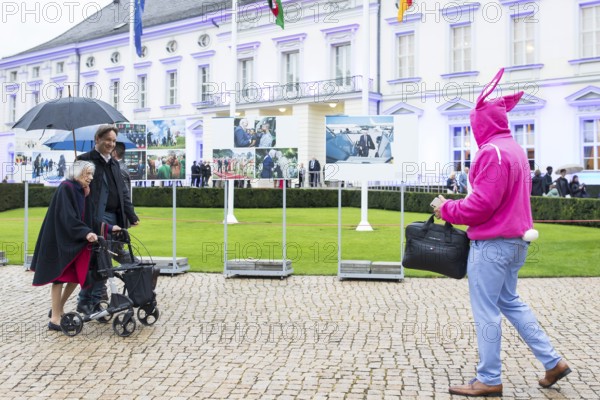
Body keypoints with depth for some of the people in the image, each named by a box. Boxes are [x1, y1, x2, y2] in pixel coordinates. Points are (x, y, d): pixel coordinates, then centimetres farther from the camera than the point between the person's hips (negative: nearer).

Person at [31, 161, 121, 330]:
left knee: (77, 276, 10)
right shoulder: (65, 188, -15)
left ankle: (58, 309, 27)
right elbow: (67, 217, -26)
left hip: (76, 242, 8)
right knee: (59, 277, -3)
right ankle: (55, 319, 6)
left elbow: (89, 218, 11)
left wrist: (109, 228, 3)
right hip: (60, 240, -8)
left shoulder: (81, 191, 10)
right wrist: (86, 233, -35)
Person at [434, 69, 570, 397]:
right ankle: (552, 362, 22)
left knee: (485, 310, 0)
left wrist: (448, 210, -9)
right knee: (510, 301, 20)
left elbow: (482, 204, -23)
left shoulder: (493, 151, -19)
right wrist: (456, 207, 13)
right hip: (515, 238, 10)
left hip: (492, 243, -10)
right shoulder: (514, 149, 14)